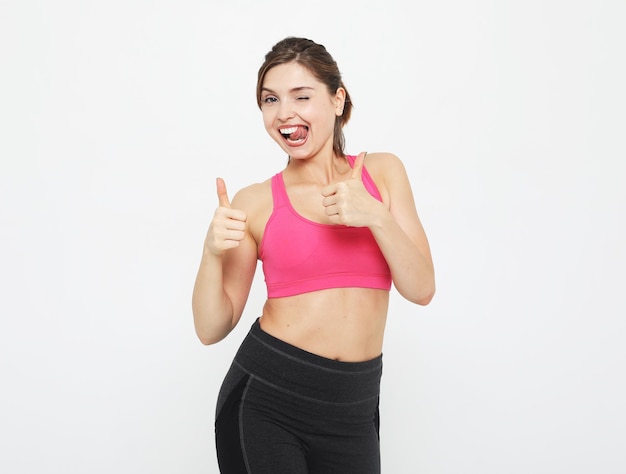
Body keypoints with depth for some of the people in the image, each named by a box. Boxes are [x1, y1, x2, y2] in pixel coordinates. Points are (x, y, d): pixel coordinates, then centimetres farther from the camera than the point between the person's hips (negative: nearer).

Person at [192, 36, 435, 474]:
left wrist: (376, 216, -17)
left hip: (351, 406, 2)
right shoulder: (255, 203, -1)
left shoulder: (382, 172, 3)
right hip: (265, 396, -1)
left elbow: (421, 288, -3)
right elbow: (212, 328, 0)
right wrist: (213, 253, -17)